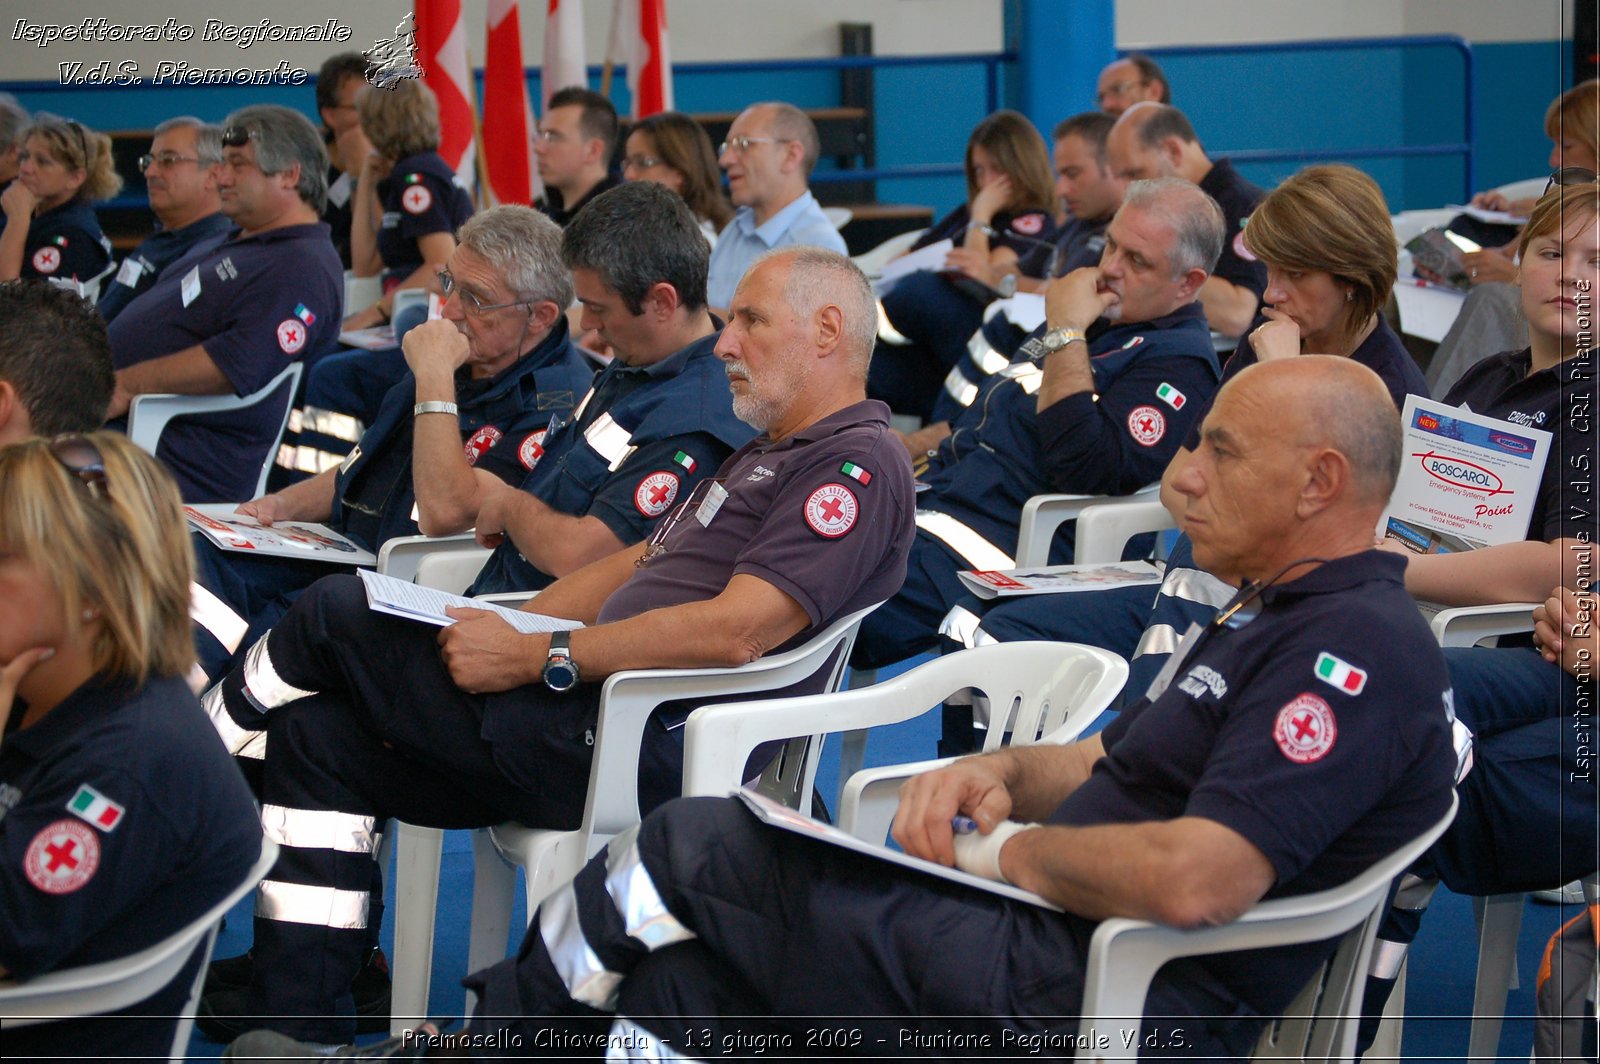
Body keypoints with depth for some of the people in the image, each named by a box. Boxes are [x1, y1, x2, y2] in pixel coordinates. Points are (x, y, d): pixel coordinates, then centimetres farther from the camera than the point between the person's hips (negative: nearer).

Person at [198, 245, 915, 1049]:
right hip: (594, 717, 11)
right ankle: (297, 1012, 3)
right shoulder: (769, 455, 25)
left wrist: (536, 657, -17)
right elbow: (634, 567, 25)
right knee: (319, 731, 3)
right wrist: (502, 631, 10)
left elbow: (735, 631, -22)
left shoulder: (857, 464, -10)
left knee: (334, 613, -4)